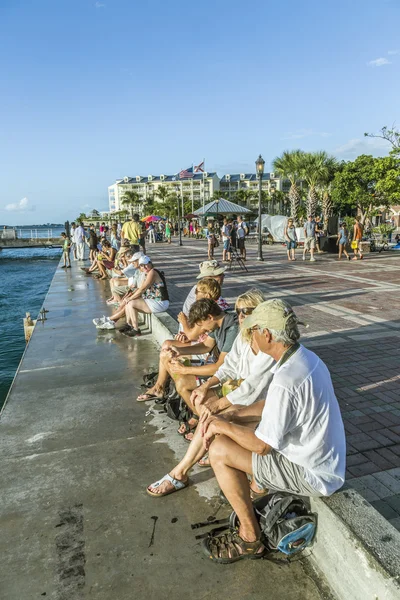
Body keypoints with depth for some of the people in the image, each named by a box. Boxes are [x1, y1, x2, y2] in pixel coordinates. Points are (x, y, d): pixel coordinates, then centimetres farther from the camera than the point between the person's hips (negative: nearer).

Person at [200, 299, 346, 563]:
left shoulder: (286, 381, -32)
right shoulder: (306, 357, -2)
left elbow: (262, 445, -24)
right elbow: (272, 404, 10)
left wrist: (222, 426, -9)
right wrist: (230, 417, 2)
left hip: (313, 474, -9)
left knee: (219, 451, -10)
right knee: (232, 428, 14)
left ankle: (250, 538, 7)